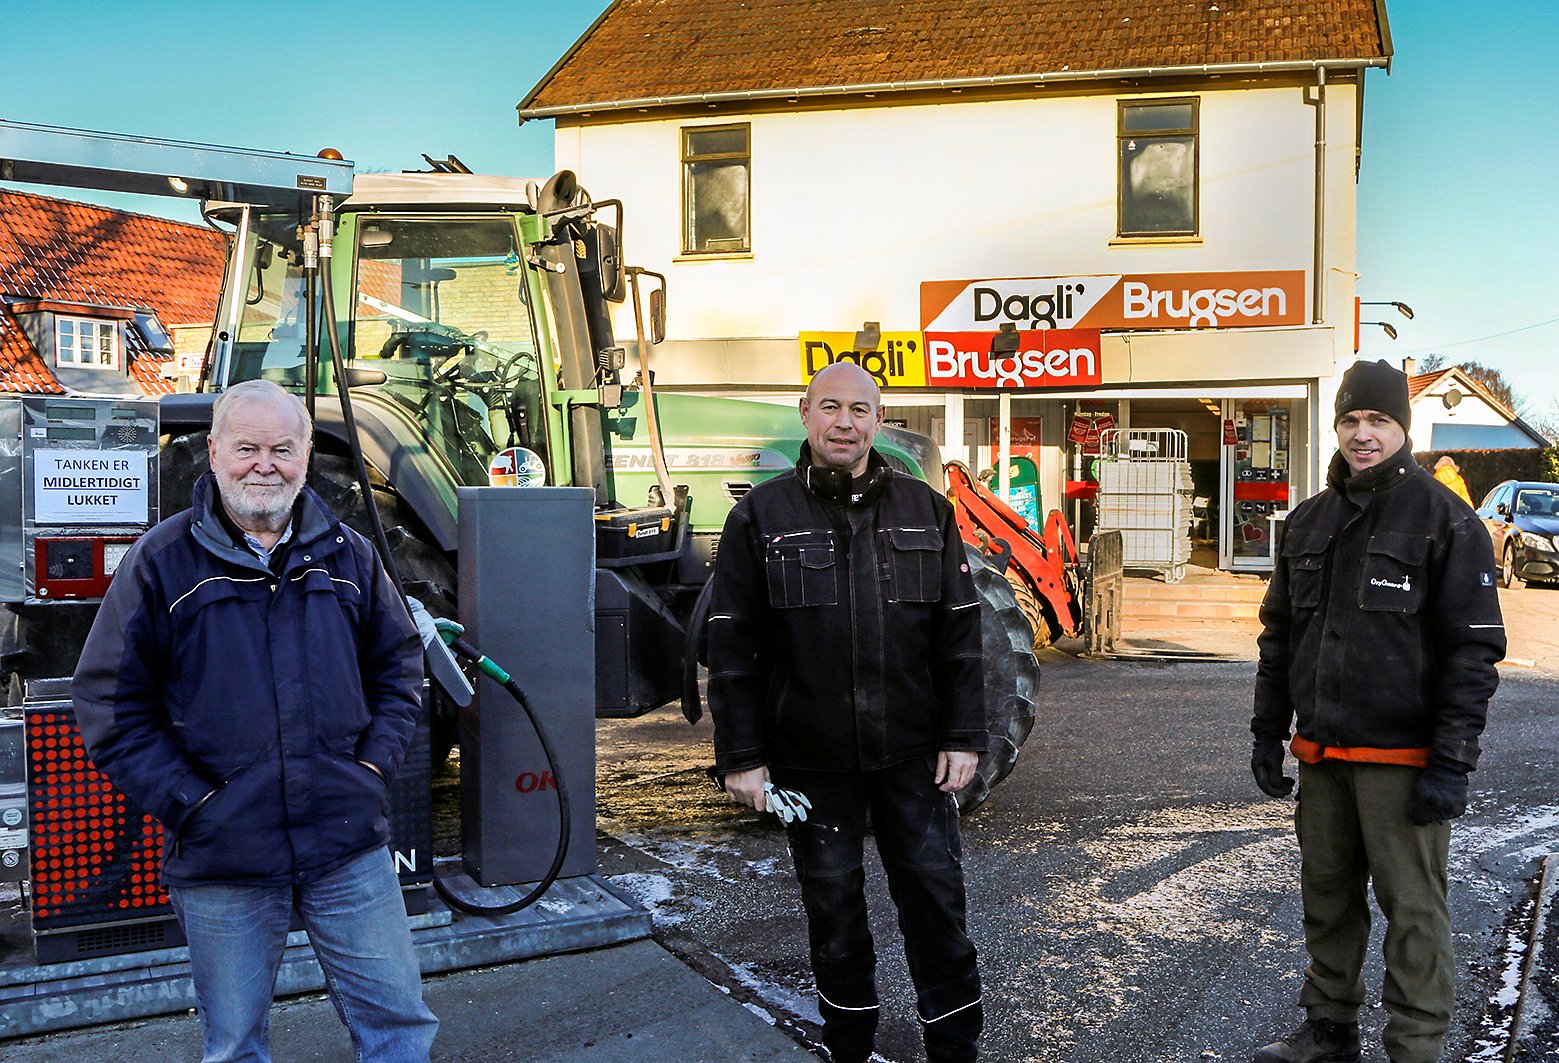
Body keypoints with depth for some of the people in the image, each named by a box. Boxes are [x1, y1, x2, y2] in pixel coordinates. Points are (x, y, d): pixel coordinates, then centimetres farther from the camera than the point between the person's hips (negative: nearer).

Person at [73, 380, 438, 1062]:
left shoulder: (347, 554, 6)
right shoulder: (161, 562, -3)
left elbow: (399, 663, 15)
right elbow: (109, 703, -2)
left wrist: (376, 763, 1)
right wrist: (191, 801, -10)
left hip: (351, 849, 2)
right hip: (221, 860, -1)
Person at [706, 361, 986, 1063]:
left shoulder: (925, 510, 4)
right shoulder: (762, 517, -1)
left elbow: (959, 633, 5)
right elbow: (732, 649, -2)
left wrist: (963, 737, 0)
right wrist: (740, 757, -5)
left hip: (913, 755, 1)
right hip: (810, 761, -1)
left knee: (936, 897, 7)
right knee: (833, 909, 12)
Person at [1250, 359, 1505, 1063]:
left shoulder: (1445, 520, -5)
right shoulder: (1309, 521, 12)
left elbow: (1473, 649, -9)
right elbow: (1279, 634, 17)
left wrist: (1451, 762, -14)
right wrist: (1268, 732, 13)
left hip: (1402, 757, -5)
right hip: (1321, 754, 6)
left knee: (1412, 910, 1)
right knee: (1327, 899, 15)